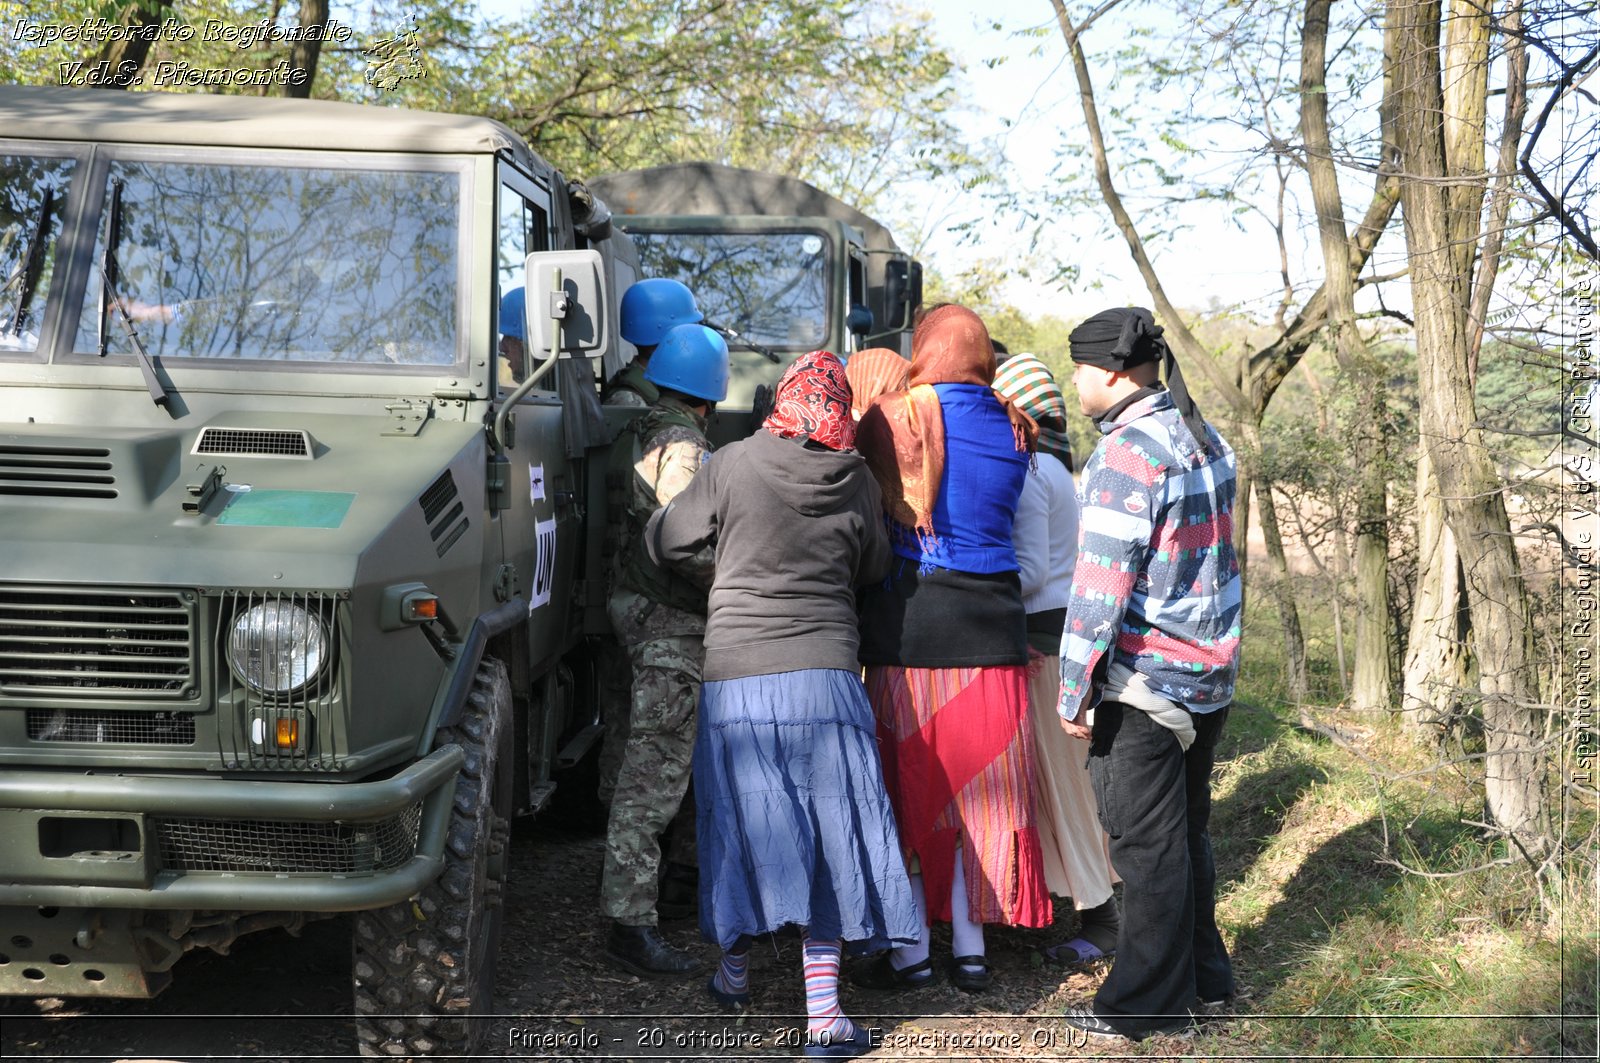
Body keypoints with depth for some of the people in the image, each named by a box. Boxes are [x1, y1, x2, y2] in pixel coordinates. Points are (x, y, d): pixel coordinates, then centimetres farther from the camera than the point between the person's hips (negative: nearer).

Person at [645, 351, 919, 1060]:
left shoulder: (734, 465, -2)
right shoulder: (858, 482, 1)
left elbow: (662, 543, 7)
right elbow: (874, 569, 15)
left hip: (737, 676, 0)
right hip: (826, 675, 0)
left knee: (740, 821, 13)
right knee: (827, 830, 3)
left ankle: (734, 970, 30)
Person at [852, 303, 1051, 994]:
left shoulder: (895, 418, -7)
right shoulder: (1011, 429, 7)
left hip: (912, 625, -4)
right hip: (992, 625, 4)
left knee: (909, 788, 6)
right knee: (979, 790, 11)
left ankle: (912, 953, 11)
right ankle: (971, 949, 18)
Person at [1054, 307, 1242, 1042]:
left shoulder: (1127, 453, -17)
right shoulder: (1204, 437, 11)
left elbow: (1102, 585, -21)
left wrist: (1073, 691, -16)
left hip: (1143, 680, -9)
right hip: (1209, 675, 9)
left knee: (1147, 844, 1)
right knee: (1187, 832, 19)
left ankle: (1151, 1002, 10)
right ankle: (1204, 973, 30)